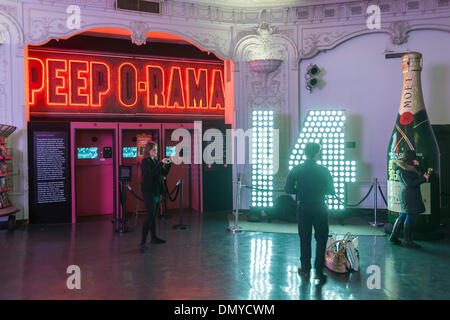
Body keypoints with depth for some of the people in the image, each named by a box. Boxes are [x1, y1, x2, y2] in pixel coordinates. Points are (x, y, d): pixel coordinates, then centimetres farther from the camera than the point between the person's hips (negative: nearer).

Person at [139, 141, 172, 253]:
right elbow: (151, 173, -25)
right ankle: (143, 242, -14)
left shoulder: (156, 161, 13)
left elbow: (164, 173, 14)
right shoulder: (145, 162, -11)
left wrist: (168, 164, -1)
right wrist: (161, 163, -24)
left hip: (156, 191, 8)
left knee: (153, 214, 15)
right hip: (148, 191, -8)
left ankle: (154, 237, 25)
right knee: (150, 215, -14)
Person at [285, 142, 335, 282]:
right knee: (321, 239, 9)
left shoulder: (296, 169, -5)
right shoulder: (323, 170, -8)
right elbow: (331, 191, -5)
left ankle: (305, 269, 18)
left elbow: (288, 189, -5)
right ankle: (319, 270, 8)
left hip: (303, 209, 2)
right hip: (320, 209, -1)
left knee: (304, 239, 12)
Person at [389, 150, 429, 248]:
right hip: (409, 195, -11)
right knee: (410, 217, -4)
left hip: (406, 194, 11)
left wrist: (416, 166, 5)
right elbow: (410, 183, -20)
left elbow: (416, 176, 16)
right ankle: (407, 241, 4)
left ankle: (394, 236, 23)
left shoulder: (406, 167, 13)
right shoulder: (403, 170, -17)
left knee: (404, 215, 17)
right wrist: (424, 178, -16)